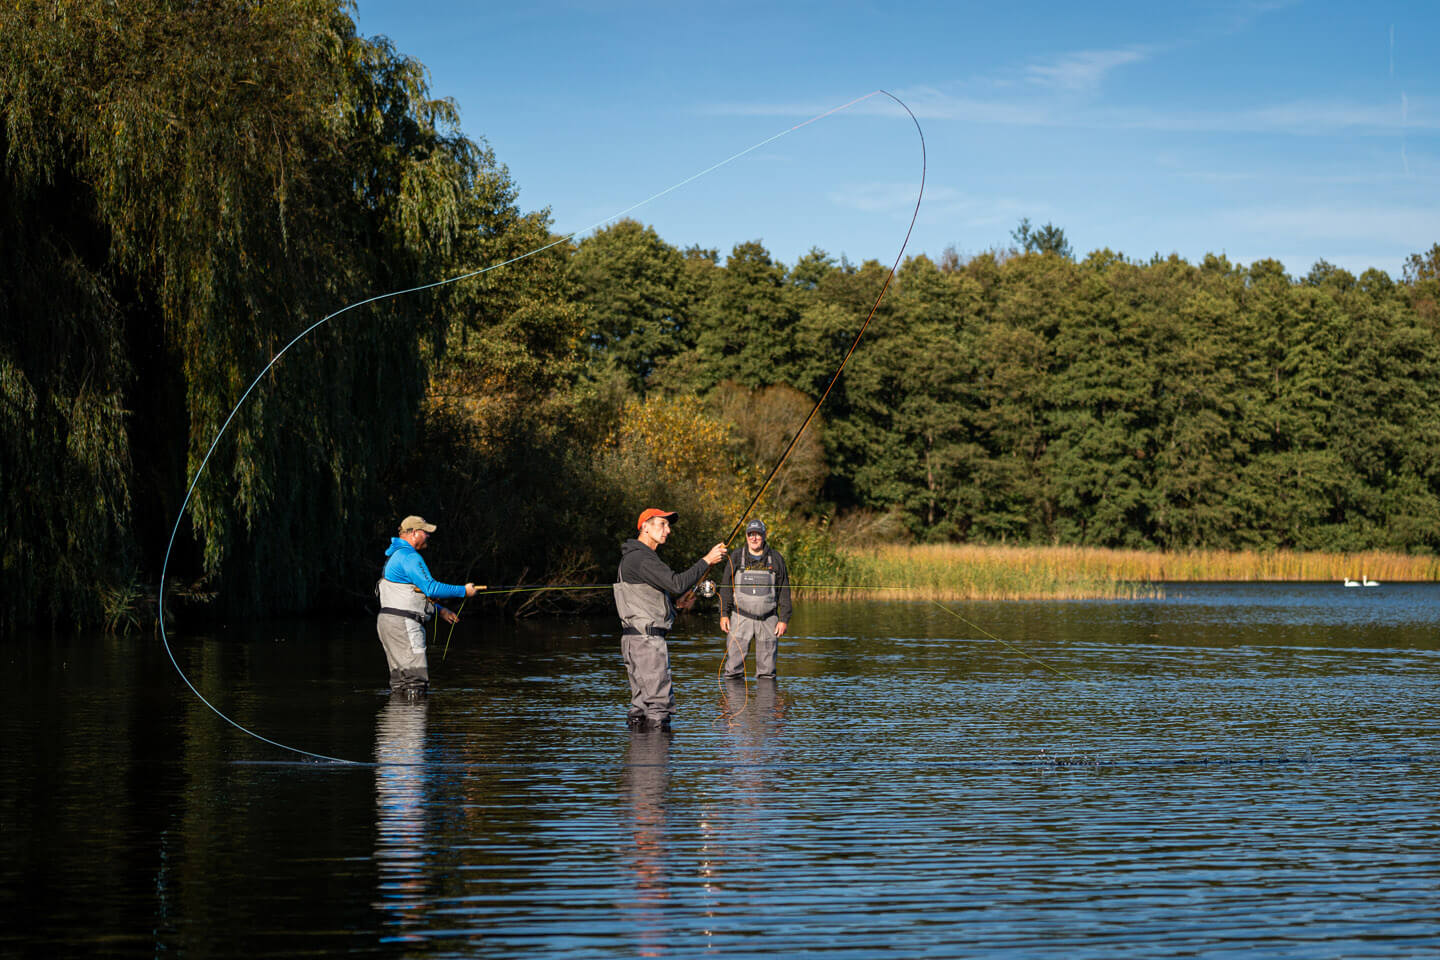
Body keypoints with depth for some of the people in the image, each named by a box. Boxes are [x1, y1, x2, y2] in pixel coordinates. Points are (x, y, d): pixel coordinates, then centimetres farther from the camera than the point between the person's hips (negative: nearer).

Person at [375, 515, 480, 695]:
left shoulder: (397, 556, 23)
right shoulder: (409, 557, -13)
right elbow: (431, 588, -20)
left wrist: (440, 610, 24)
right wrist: (464, 591, -10)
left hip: (388, 621, 11)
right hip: (403, 624, -11)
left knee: (400, 677, 11)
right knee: (416, 678, -13)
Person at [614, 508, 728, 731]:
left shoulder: (635, 557, 21)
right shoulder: (641, 558, -14)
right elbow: (677, 584, -23)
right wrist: (706, 561, -16)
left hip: (633, 638, 11)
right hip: (647, 638, -11)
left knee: (641, 702, 13)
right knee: (659, 700, -10)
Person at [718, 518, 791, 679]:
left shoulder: (775, 558, 6)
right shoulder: (736, 558, 6)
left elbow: (784, 591, 7)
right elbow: (725, 587, 7)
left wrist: (784, 619, 0)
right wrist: (724, 614, -2)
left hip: (768, 619, 0)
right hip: (741, 617, 0)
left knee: (767, 669, 2)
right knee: (733, 667, -7)